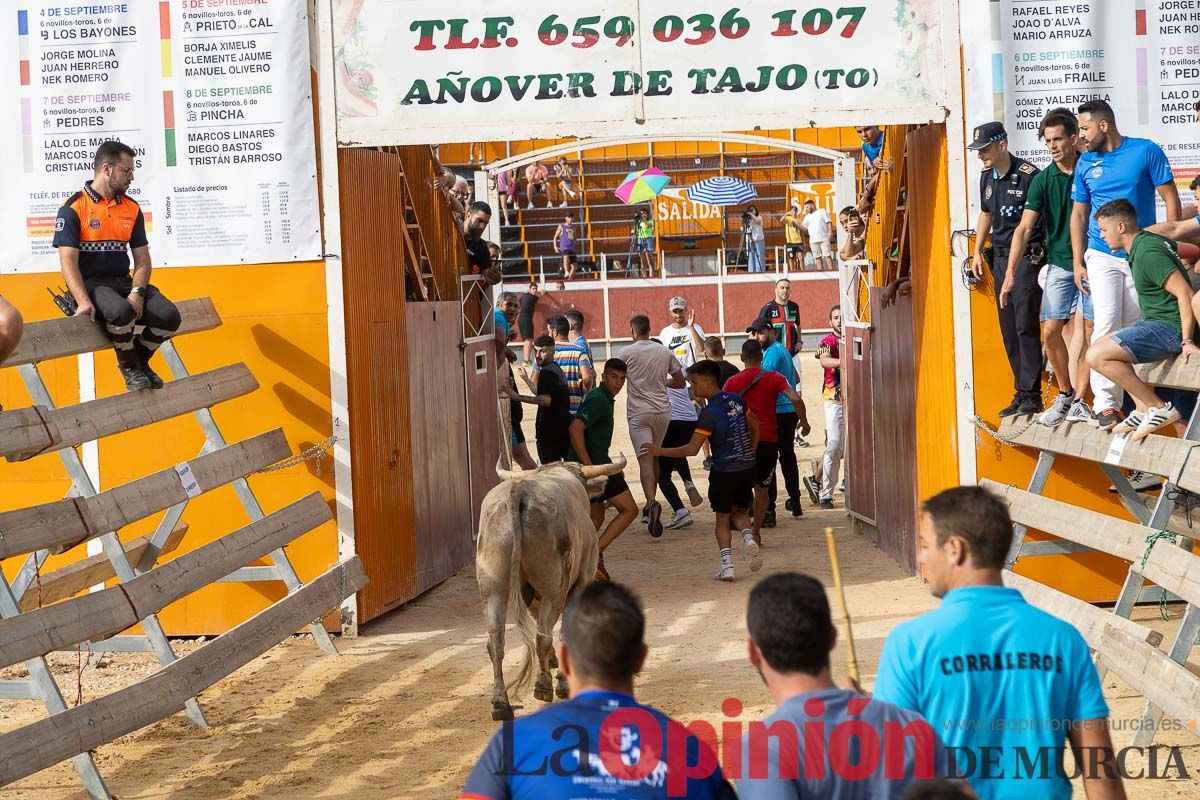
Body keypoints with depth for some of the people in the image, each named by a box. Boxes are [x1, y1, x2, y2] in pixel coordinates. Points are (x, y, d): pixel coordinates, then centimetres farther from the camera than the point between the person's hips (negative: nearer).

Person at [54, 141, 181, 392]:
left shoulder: (132, 209, 11)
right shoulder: (73, 209, -6)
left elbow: (142, 259, 8)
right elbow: (68, 261, -13)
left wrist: (137, 293, -12)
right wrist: (83, 302, -27)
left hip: (124, 281, 5)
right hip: (91, 283, -5)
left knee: (169, 316, -19)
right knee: (121, 311, -38)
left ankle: (139, 361, 12)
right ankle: (128, 366, -7)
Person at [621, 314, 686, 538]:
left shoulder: (627, 352, -5)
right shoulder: (665, 352, 5)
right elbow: (680, 382, 10)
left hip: (638, 413, -4)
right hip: (662, 410, 4)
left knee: (645, 460, -10)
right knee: (654, 458, 18)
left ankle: (652, 503, -32)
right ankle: (650, 507, 25)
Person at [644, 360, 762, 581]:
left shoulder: (710, 412, -17)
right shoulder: (735, 400, 4)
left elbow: (692, 449, -20)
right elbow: (755, 426, 18)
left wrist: (659, 451, -13)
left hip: (724, 471, -6)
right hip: (747, 468, 6)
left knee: (722, 518, 10)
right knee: (739, 511, 21)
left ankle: (726, 564, -3)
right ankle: (748, 537, -10)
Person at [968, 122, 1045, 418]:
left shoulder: (1028, 175, -14)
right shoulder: (987, 176, 11)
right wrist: (977, 252, 18)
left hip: (1027, 257, -8)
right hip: (1000, 258, 8)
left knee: (1025, 325, -11)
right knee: (1008, 329, 9)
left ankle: (1031, 394, -6)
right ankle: (1021, 393, 16)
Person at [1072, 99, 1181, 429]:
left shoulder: (1146, 151, -4)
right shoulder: (1085, 163, 4)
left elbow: (1170, 198, -2)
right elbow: (1079, 214, 11)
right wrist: (1077, 263, 5)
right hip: (1102, 256, 1)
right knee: (1106, 325, -12)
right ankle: (1105, 403, -13)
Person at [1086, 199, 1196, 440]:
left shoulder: (1147, 253, -20)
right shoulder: (1151, 239, 11)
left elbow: (1185, 293, -25)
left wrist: (1186, 341, -25)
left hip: (1170, 328, -11)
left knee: (1097, 355, -20)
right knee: (1106, 345, 26)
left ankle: (1159, 408, -15)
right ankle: (1142, 410, 16)